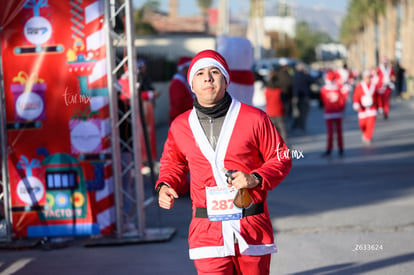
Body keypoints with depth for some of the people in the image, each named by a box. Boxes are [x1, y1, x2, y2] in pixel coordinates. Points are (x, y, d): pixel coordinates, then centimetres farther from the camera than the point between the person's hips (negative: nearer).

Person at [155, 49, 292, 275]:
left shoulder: (254, 118, -2)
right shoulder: (180, 126, 6)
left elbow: (282, 159, 4)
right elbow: (172, 162, 23)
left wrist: (256, 178, -14)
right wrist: (164, 185, 3)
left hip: (253, 229, 0)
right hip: (207, 231, 0)